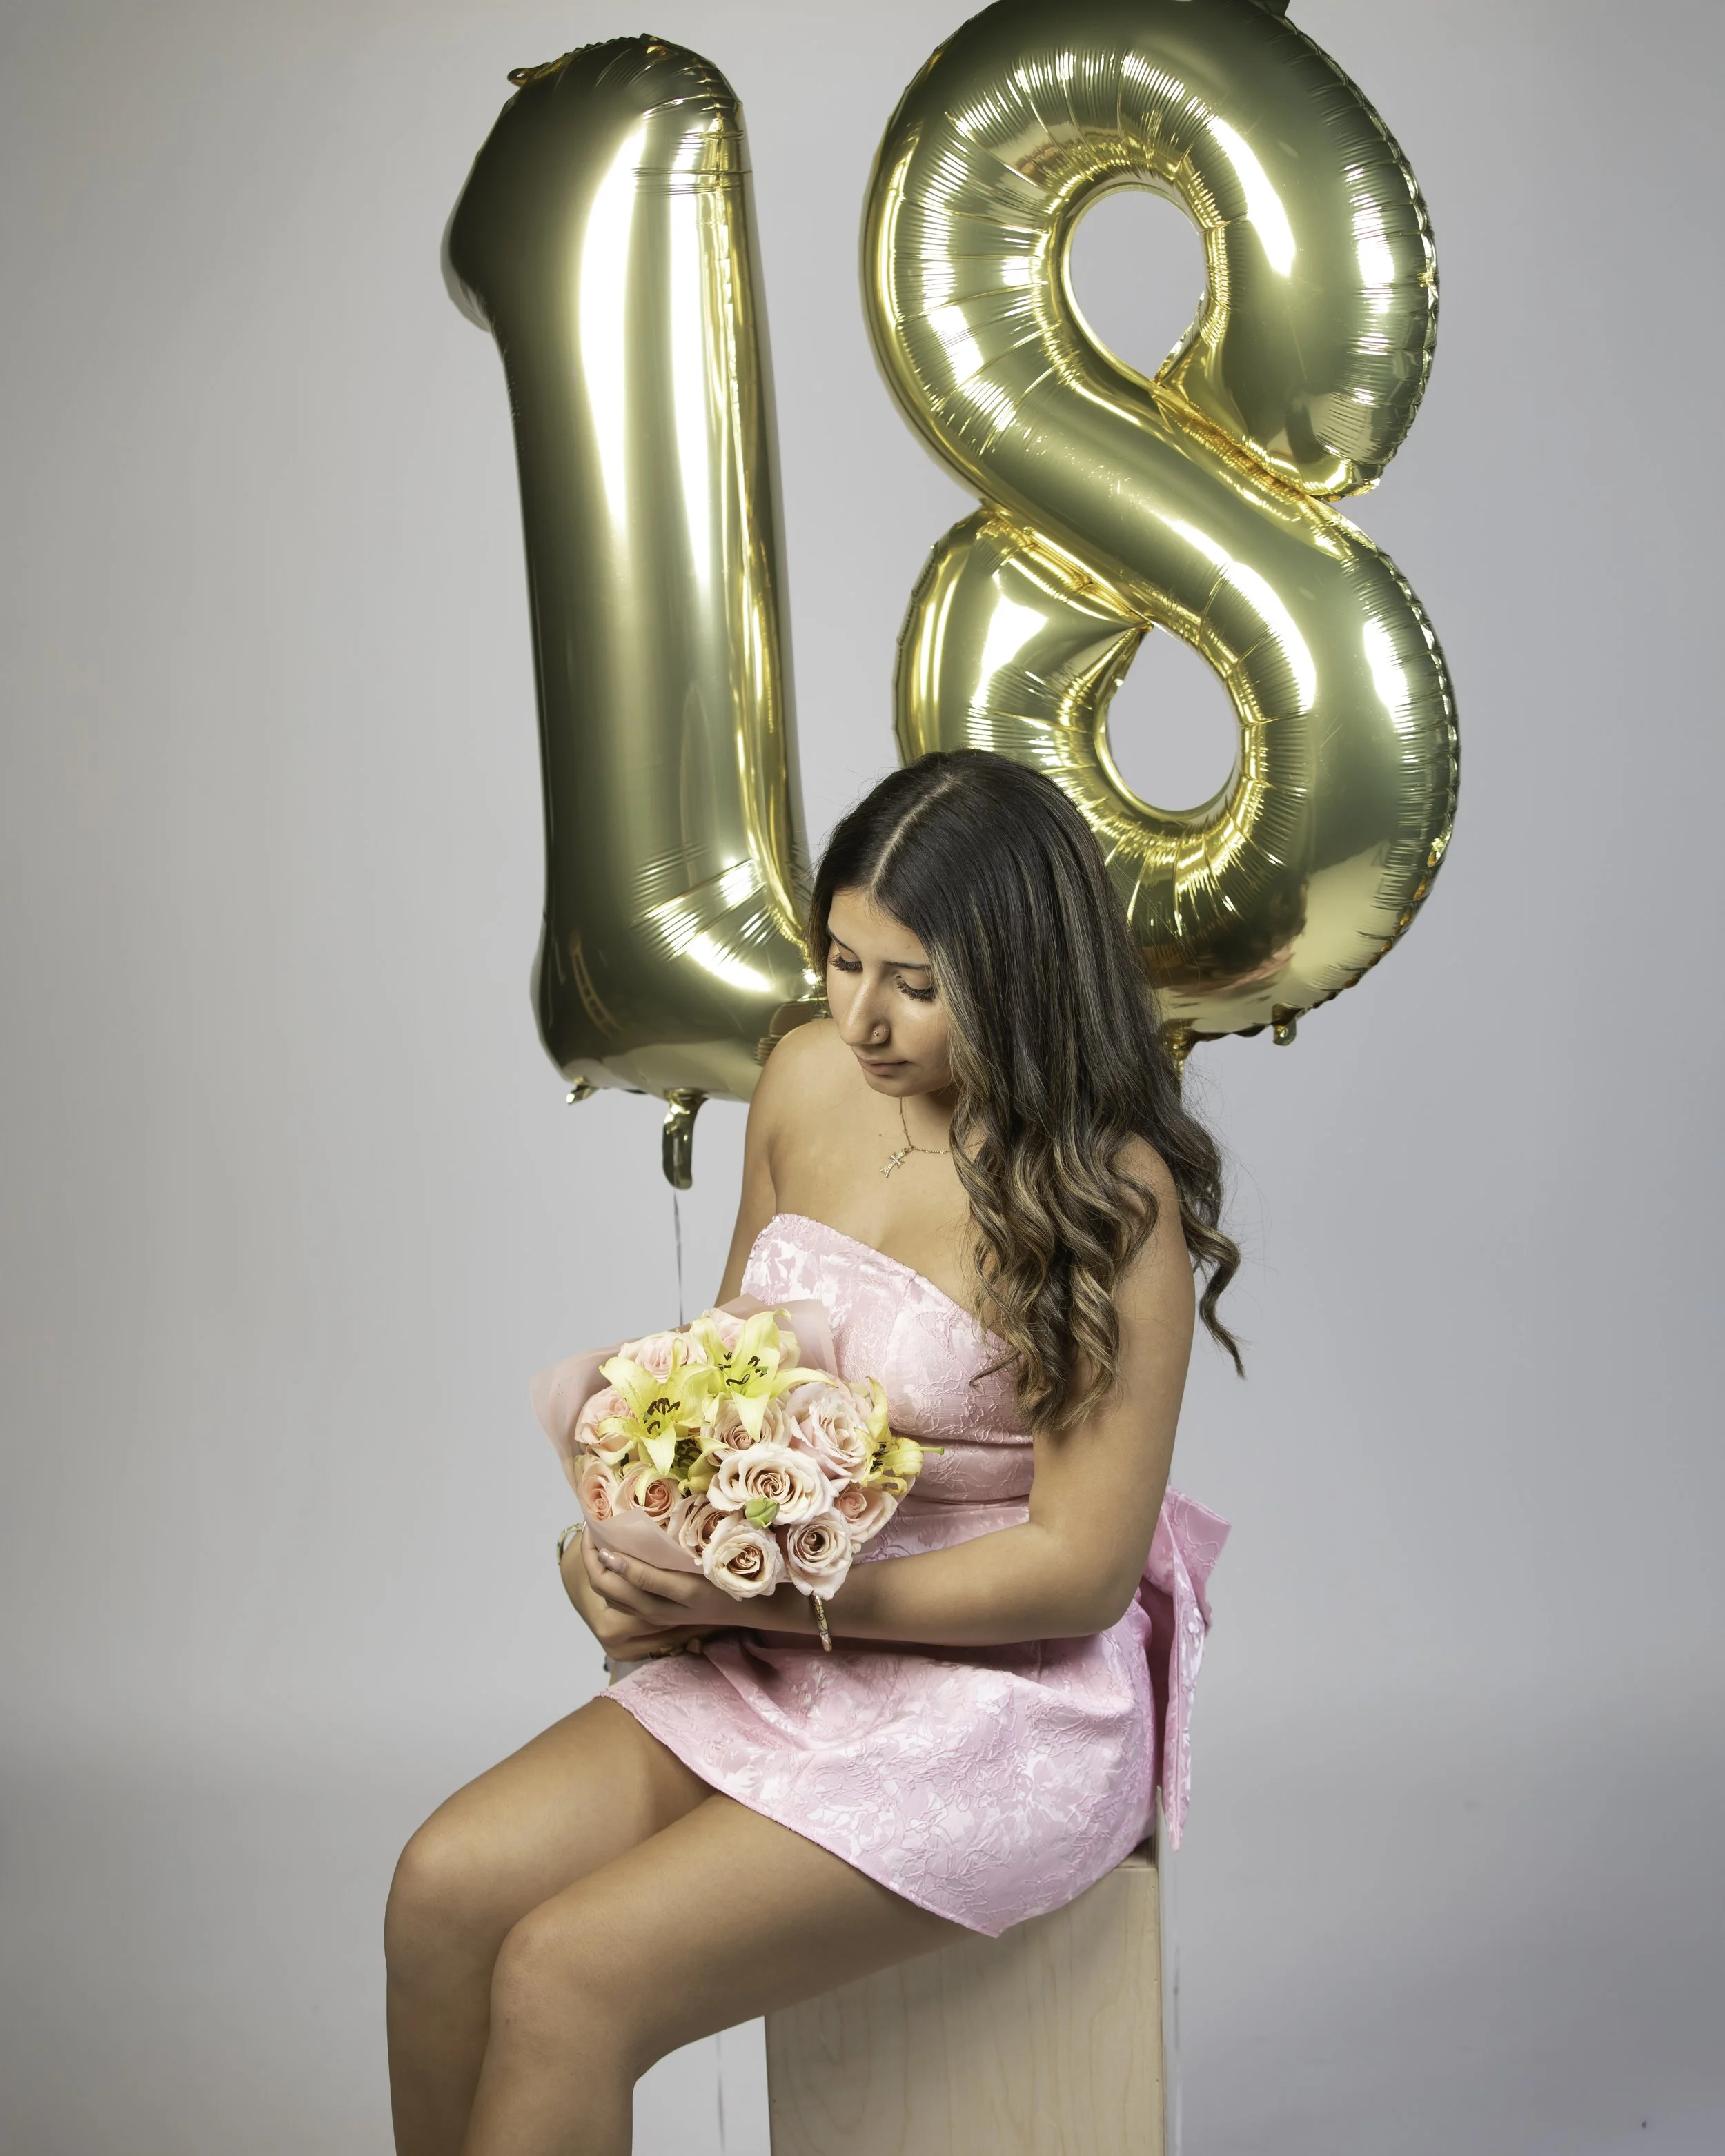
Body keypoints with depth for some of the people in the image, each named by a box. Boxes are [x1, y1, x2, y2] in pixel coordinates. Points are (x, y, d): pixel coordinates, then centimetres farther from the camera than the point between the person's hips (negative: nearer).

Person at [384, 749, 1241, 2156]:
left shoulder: (1114, 1198, -19)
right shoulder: (809, 1079, 1)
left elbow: (1082, 1566, -17)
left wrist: (766, 1601, -22)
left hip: (1003, 1693, -6)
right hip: (788, 1654, 7)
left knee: (567, 1975, -18)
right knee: (447, 1886, -12)